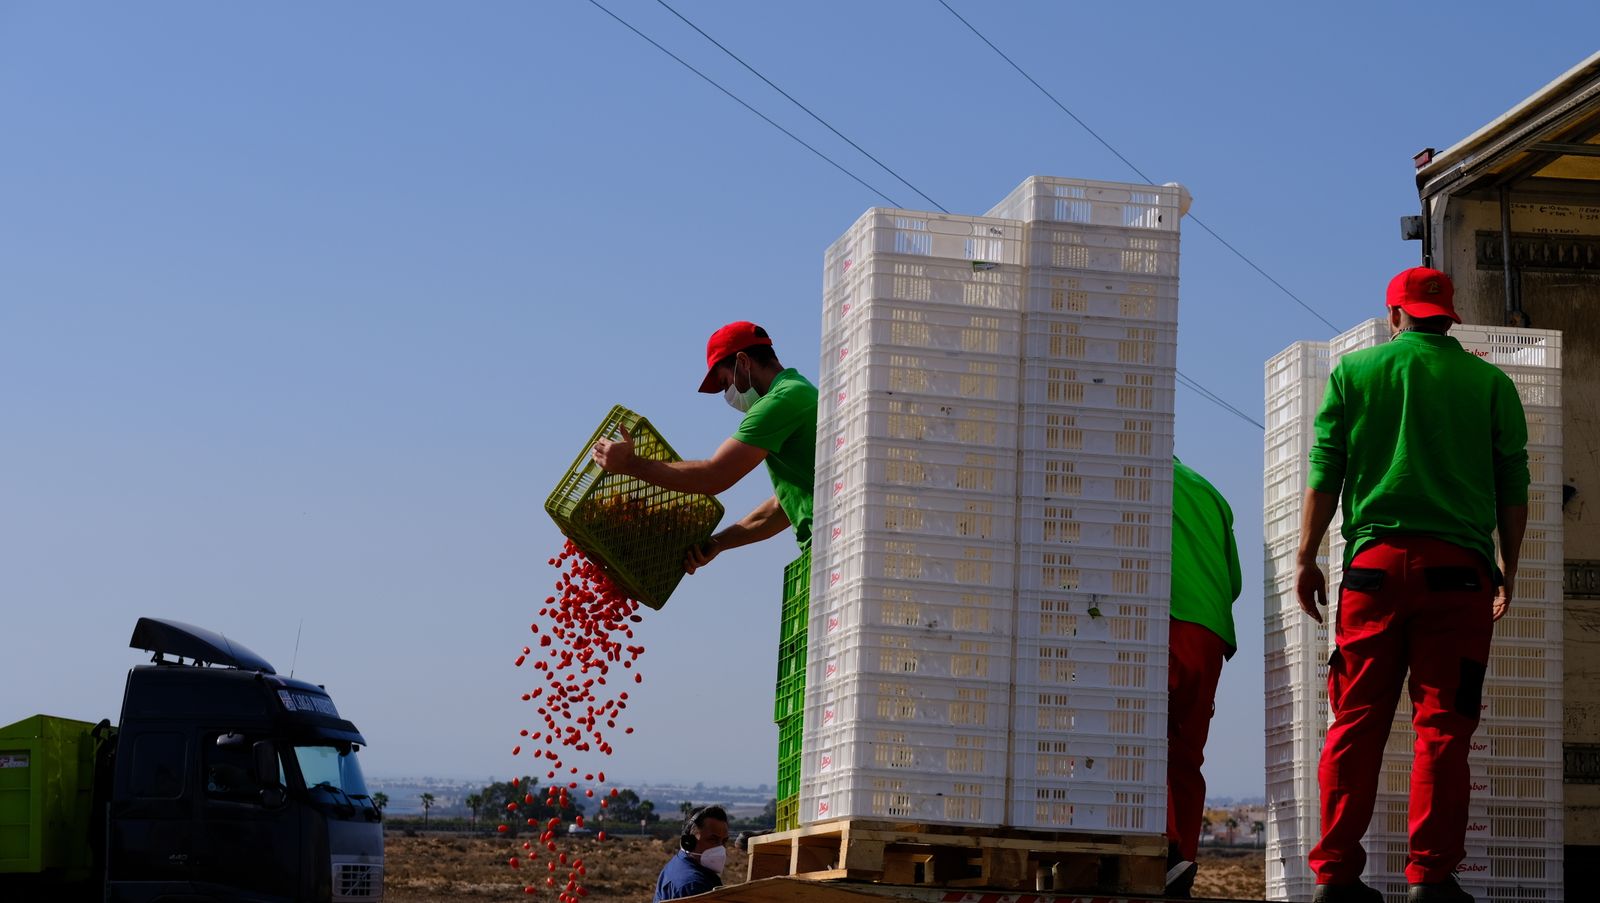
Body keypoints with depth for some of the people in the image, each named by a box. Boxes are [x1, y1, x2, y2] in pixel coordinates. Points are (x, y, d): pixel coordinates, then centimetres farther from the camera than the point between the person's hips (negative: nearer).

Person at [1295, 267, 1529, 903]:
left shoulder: (1355, 371, 10)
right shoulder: (1490, 382, 11)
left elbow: (1325, 473, 5)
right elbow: (1513, 485, 8)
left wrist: (1306, 559, 8)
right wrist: (1508, 570, 15)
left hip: (1376, 562, 1)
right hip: (1457, 565, -1)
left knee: (1356, 721, 2)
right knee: (1442, 725, -2)